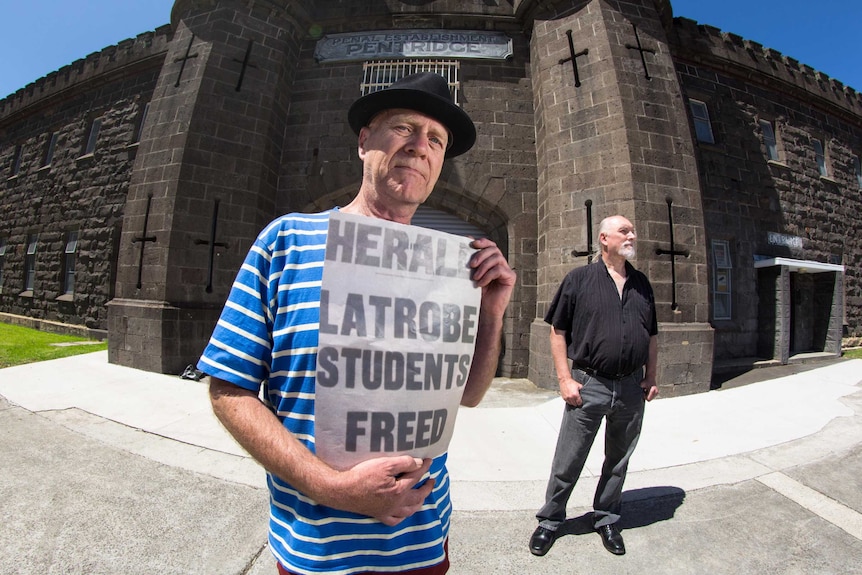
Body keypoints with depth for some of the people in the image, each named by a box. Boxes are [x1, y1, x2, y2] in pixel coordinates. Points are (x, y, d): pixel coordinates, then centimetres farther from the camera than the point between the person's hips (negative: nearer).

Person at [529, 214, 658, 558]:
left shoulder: (642, 284, 10)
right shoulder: (579, 279, -4)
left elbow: (651, 337, 16)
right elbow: (558, 331, -5)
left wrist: (651, 378, 7)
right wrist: (565, 379, -11)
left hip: (631, 388, 5)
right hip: (589, 385, -4)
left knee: (618, 461, 19)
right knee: (568, 462, 7)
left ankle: (607, 520, 40)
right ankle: (550, 520, 28)